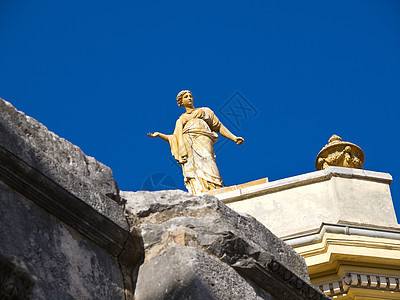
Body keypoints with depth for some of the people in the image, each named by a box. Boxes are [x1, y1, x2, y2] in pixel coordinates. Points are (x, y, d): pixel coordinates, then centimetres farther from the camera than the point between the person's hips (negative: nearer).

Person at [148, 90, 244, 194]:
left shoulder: (205, 111, 30)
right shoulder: (180, 121, 34)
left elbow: (219, 127, 23)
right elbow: (174, 138, 26)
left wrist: (234, 138, 12)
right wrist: (158, 135, 16)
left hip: (201, 140, -2)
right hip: (187, 145, 2)